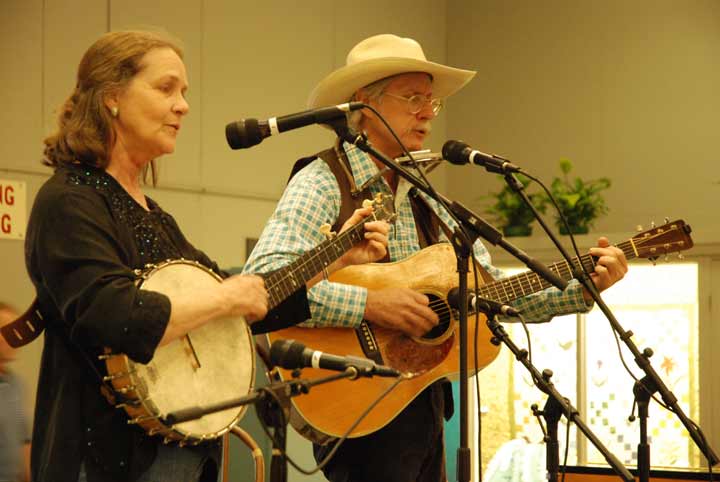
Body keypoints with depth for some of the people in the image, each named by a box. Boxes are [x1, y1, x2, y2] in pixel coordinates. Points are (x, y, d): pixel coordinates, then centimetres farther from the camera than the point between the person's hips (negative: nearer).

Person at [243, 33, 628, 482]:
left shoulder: (428, 204, 14)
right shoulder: (324, 183, -10)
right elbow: (261, 278, -26)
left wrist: (585, 288, 1)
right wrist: (370, 304, -29)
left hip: (425, 407, 8)